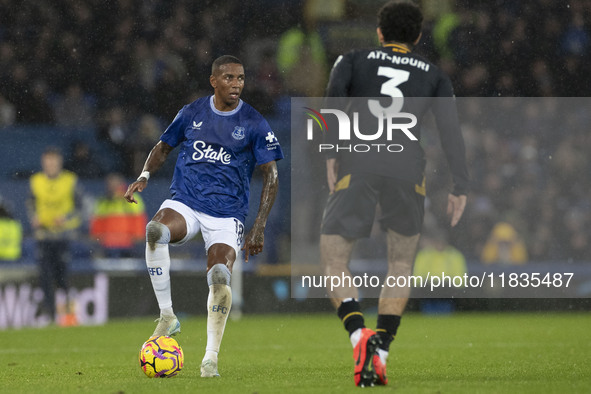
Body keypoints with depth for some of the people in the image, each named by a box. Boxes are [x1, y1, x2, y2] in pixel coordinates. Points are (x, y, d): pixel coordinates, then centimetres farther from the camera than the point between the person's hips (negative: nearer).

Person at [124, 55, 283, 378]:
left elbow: (270, 175, 1)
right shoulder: (192, 113, 6)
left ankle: (211, 357, -8)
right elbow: (163, 147, 19)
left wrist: (259, 228, -6)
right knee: (155, 230, -33)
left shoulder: (255, 124, 0)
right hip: (184, 202, 1)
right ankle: (167, 317, -22)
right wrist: (145, 176, -2)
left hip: (227, 213, -1)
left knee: (220, 275, -24)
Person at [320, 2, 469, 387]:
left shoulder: (354, 60, 22)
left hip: (356, 165, -1)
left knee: (334, 262, 6)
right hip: (408, 167, 1)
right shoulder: (434, 75, 23)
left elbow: (334, 95, 1)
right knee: (402, 263, 18)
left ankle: (359, 336, -20)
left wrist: (331, 154, -4)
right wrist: (460, 186, 5)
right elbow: (451, 127, 9)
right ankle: (380, 352, 2)